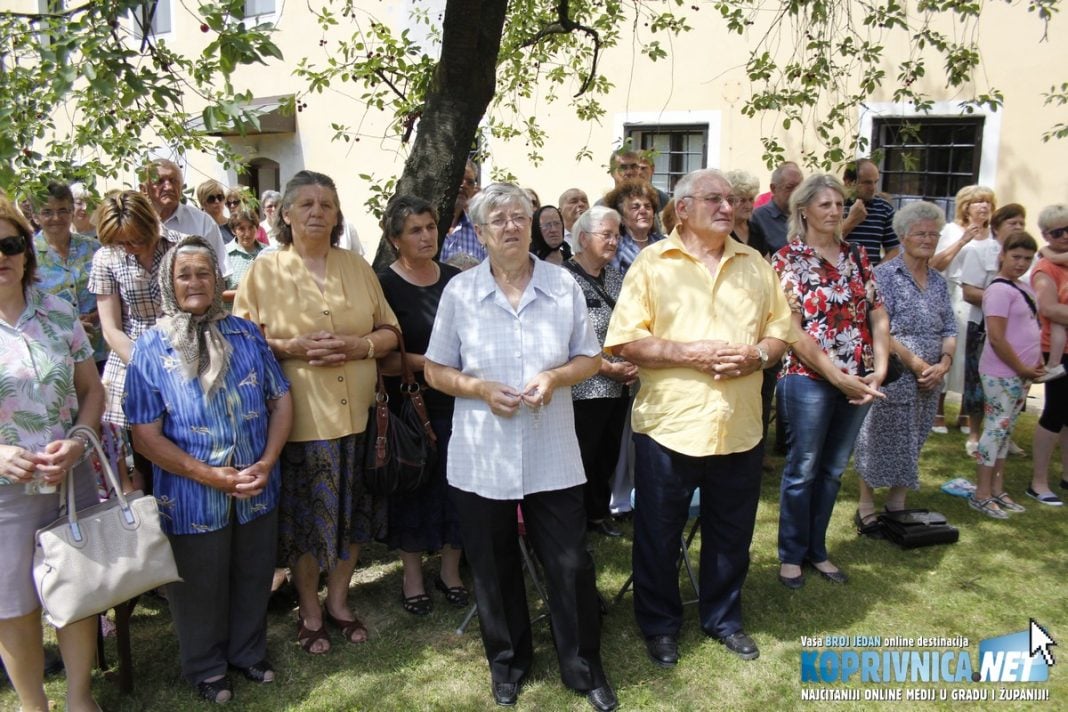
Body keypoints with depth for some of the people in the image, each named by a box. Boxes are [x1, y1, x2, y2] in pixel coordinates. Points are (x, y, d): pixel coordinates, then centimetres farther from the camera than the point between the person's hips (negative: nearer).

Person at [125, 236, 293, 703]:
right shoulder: (151, 347, -7)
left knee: (252, 580, 19)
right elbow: (146, 435, -11)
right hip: (193, 500, -2)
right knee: (201, 589, 16)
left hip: (256, 491, 3)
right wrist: (212, 477, -17)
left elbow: (281, 400, 2)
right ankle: (207, 668, 40)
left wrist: (266, 464, -11)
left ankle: (248, 652, 44)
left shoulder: (245, 334, 2)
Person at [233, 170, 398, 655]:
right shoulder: (264, 271, 1)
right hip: (299, 416, -3)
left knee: (353, 511, 12)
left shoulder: (358, 267, 9)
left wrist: (359, 346, -10)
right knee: (303, 516, 7)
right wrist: (294, 347, -16)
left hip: (356, 412, 3)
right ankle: (309, 610, 28)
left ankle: (338, 600, 33)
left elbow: (389, 332, 10)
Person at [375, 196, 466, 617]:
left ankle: (450, 570, 26)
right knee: (413, 489, 8)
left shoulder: (455, 279, 7)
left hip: (455, 402, 4)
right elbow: (382, 354, -12)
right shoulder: (384, 286, -6)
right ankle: (412, 578, 25)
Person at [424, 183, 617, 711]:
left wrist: (555, 378, -15)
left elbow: (589, 358, 5)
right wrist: (482, 389, -16)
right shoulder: (459, 291, -2)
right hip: (481, 458, 0)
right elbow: (436, 371, 2)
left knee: (571, 566, 7)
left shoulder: (563, 285, -1)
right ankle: (507, 662, 38)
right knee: (495, 569, 15)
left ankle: (584, 668, 29)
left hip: (553, 456, 0)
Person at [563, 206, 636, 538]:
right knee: (582, 458, 2)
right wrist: (607, 368, -15)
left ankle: (599, 512, 33)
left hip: (619, 386, 7)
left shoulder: (615, 276, 11)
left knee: (608, 454, 16)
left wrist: (635, 363, 1)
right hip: (585, 389, -7)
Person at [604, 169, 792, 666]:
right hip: (669, 426, -3)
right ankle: (659, 624, 32)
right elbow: (625, 341, -11)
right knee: (658, 536, 11)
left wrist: (759, 354, -11)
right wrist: (690, 352, -19)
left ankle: (724, 618, 39)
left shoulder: (754, 264, 9)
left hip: (739, 428, 4)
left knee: (731, 535, 18)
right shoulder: (652, 263, -5)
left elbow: (781, 328, 10)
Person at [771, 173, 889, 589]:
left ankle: (816, 550, 29)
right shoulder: (788, 260, -5)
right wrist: (836, 376, -16)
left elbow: (878, 317, 8)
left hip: (858, 381, 5)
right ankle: (791, 554, 20)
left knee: (833, 470, 14)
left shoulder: (856, 257, 10)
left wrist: (880, 368, -6)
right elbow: (792, 330, -13)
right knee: (802, 470, 4)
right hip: (809, 379, -5)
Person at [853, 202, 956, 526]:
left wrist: (943, 364, -7)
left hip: (929, 382, 6)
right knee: (880, 443, 1)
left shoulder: (939, 281, 12)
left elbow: (949, 330, 11)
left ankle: (897, 505, 26)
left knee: (912, 445, 13)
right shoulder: (885, 275, -8)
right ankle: (866, 508, 13)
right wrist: (915, 362, -16)